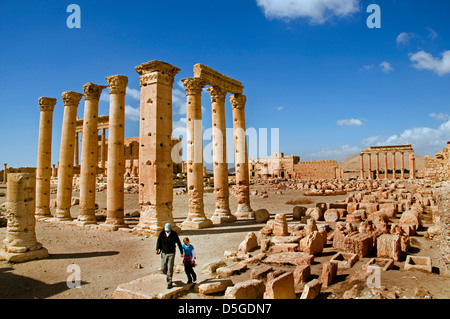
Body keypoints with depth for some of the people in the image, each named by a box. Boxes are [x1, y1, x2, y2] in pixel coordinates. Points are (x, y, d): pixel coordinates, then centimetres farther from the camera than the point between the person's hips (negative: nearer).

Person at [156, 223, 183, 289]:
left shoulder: (174, 234, -8)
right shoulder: (162, 233, -4)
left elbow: (178, 243, 0)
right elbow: (158, 241, -10)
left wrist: (181, 252, 4)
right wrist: (157, 249, -26)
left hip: (171, 253, -3)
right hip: (163, 253, 3)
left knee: (170, 268, -7)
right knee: (163, 268, 5)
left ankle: (169, 283, 3)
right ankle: (168, 275, 38)